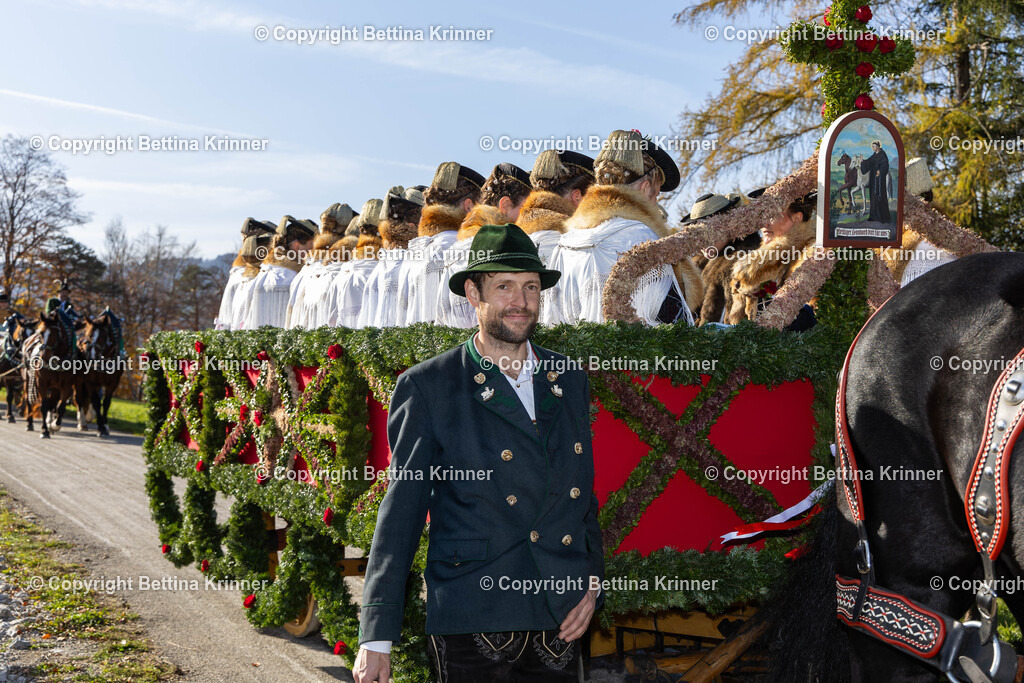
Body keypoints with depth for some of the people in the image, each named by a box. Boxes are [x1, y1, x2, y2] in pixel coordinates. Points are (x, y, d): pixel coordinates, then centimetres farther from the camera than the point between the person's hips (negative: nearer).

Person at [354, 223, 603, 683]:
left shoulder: (569, 380, 11)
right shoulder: (427, 387, -3)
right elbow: (401, 510, -4)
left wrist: (591, 582, 6)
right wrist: (377, 636, -6)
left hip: (561, 618, 4)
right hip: (472, 621, -4)